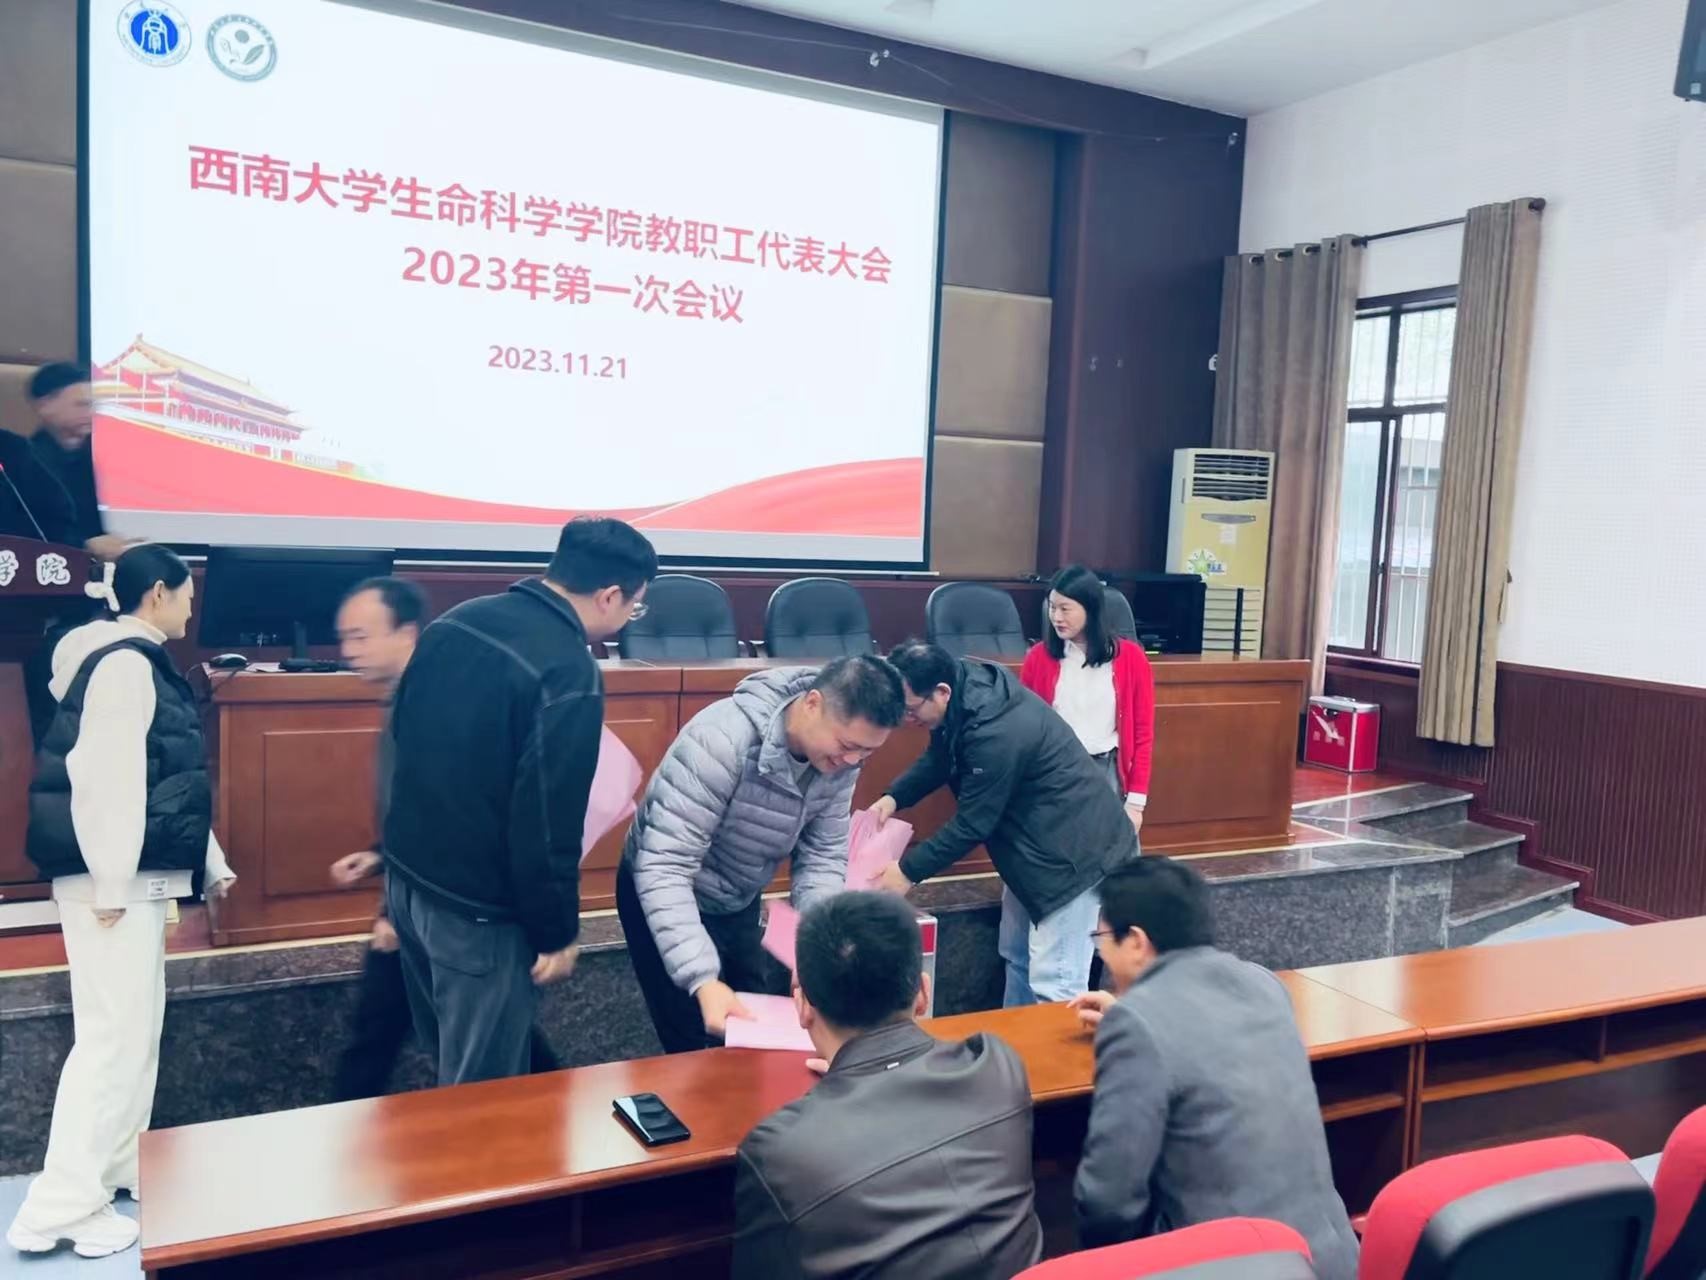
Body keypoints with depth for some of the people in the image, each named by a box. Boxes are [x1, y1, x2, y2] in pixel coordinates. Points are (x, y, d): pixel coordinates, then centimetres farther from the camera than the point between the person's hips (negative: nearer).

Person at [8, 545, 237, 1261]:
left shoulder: (142, 664, 16)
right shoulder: (124, 662, -14)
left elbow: (172, 782, 19)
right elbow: (108, 777, -21)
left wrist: (212, 864, 22)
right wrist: (110, 884, -22)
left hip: (138, 873, 10)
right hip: (113, 875, -10)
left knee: (138, 1028, 17)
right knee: (114, 1034, -7)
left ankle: (118, 1168, 29)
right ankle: (63, 1207, 1)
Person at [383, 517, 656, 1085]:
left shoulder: (457, 621, 2)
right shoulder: (569, 673, -24)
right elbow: (548, 820, -22)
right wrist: (556, 932, -9)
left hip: (407, 874, 8)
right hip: (478, 910, -8)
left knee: (449, 1059, 27)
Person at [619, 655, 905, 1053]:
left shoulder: (840, 757, -16)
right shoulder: (723, 739, -37)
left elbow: (822, 857, -10)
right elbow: (665, 867, -38)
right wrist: (703, 979, -44)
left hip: (738, 902, 6)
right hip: (664, 895, -6)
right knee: (700, 1049, 1)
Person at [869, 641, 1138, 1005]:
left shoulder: (995, 734, -33)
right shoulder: (964, 682, -6)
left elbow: (972, 824, -23)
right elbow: (939, 758, 11)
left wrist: (908, 871, -12)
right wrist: (894, 797, -5)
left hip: (1077, 849, -10)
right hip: (1036, 841, 10)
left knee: (1053, 983, -8)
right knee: (1016, 956, 18)